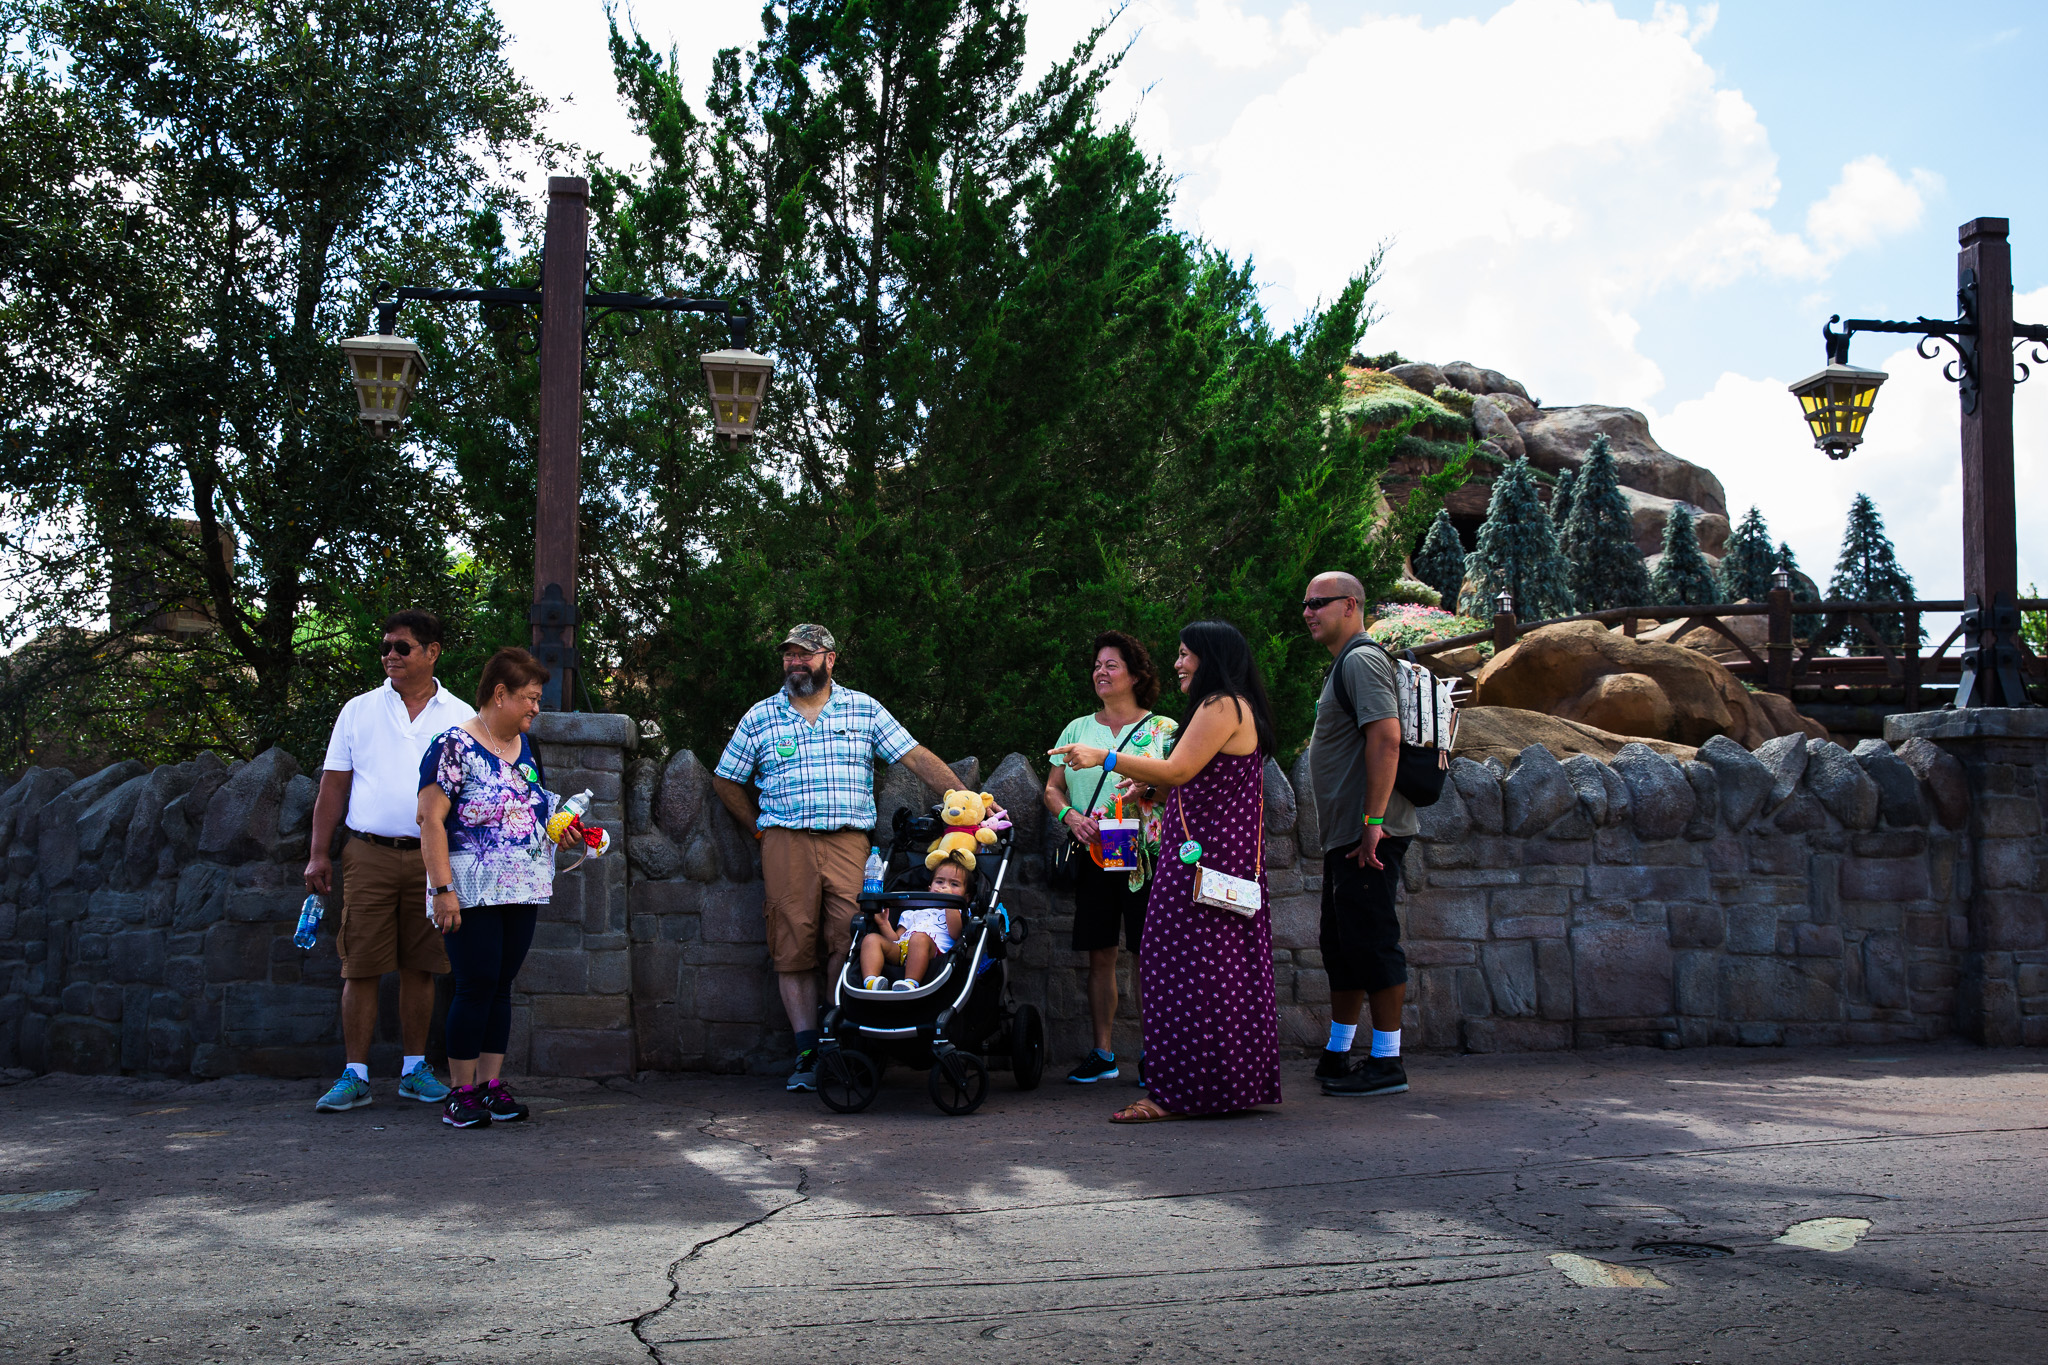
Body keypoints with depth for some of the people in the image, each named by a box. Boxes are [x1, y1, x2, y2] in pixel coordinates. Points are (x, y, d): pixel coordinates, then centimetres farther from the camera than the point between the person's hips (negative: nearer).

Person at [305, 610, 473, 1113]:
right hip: (368, 854, 0)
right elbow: (333, 788, 8)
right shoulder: (359, 710, 9)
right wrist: (319, 855, 1)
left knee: (420, 968, 6)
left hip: (432, 859, 1)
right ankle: (355, 1075, 4)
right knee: (361, 967, -2)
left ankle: (414, 1068, 16)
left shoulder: (460, 717, 8)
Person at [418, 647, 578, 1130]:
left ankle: (491, 1085, 13)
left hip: (523, 891, 7)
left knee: (501, 986, 8)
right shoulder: (455, 746, -10)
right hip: (473, 891, -7)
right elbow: (431, 819, -14)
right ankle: (461, 1092, 1)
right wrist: (443, 889, -19)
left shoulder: (524, 746, 14)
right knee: (477, 985, -7)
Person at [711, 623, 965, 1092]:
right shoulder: (759, 717, 11)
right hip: (786, 843, 1)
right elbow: (725, 780, 19)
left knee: (849, 943, -11)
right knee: (794, 949, -4)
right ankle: (808, 1053, 0)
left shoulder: (862, 709, 10)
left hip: (849, 841, -1)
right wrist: (761, 828, 11)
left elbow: (916, 757, 6)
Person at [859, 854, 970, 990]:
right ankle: (870, 982, -44)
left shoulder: (955, 913, 28)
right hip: (898, 950, 5)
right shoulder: (914, 913, 40)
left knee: (919, 938, -37)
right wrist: (883, 923, 14)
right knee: (872, 939, -20)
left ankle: (911, 984, -56)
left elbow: (955, 933, 2)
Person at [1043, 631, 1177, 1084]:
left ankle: (1149, 1051, 4)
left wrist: (1146, 789, -19)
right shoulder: (1078, 728, 14)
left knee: (1147, 954, -4)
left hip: (1144, 855, -3)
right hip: (1093, 855, 3)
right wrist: (1070, 816, -5)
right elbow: (1052, 788, 14)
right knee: (1100, 955, 5)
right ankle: (1102, 1053, 13)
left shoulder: (1163, 729, 4)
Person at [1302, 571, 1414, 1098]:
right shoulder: (1346, 664, 21)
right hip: (1346, 836, 11)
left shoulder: (1362, 660, -12)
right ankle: (1337, 1054, 26)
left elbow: (1386, 740, -24)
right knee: (1342, 944, 16)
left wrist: (1373, 823, -26)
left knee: (1371, 942, -8)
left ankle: (1386, 1063, -3)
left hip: (1367, 835, -11)